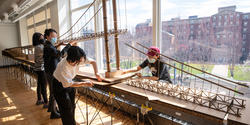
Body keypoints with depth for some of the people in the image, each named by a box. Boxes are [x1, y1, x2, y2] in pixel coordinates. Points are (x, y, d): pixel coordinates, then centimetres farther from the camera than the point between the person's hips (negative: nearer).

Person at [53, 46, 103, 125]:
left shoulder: (79, 59, -22)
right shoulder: (62, 67, -36)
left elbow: (93, 62, -8)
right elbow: (68, 84, -26)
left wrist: (96, 73, -21)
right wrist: (84, 83, -25)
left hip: (70, 82, 6)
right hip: (60, 85, -6)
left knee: (72, 106, 14)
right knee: (66, 108, -5)